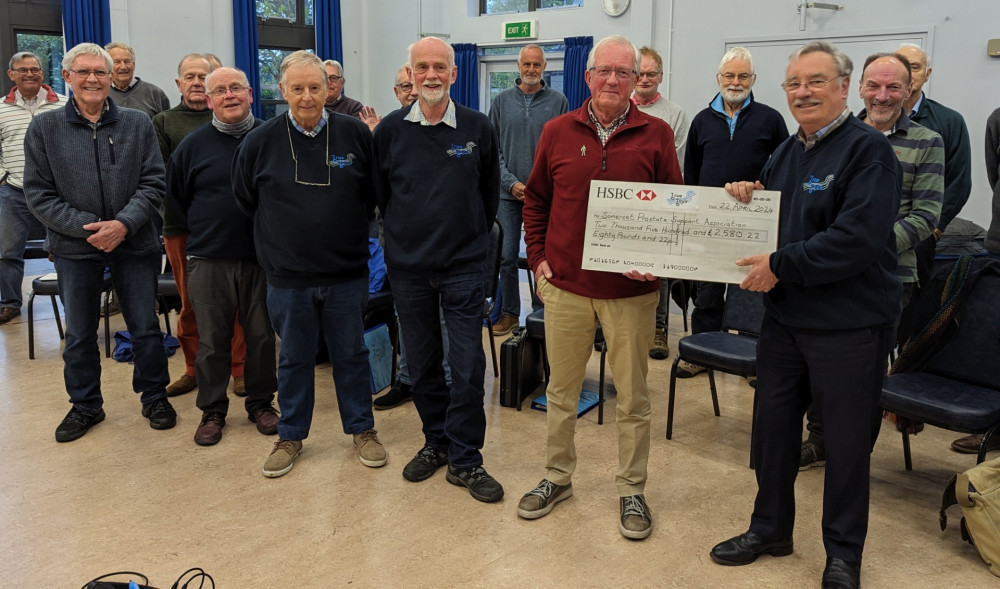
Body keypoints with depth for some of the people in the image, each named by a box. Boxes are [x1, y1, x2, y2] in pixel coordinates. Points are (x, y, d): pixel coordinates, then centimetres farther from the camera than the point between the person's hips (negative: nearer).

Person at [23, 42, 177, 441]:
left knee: (146, 328, 8)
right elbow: (38, 194, -2)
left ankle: (154, 396, 27)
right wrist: (87, 228, -14)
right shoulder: (44, 128, 0)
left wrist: (124, 223, -17)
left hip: (134, 244, 0)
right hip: (75, 248, 1)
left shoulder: (137, 124, 1)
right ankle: (85, 405, 29)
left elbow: (152, 183, -3)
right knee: (79, 334, 12)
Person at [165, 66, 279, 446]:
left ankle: (261, 403, 24)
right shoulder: (194, 144, 2)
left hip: (261, 257, 0)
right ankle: (212, 410, 20)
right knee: (212, 339, 7)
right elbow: (174, 197, 12)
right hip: (209, 259, 0)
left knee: (261, 334, 9)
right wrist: (203, 230, 9)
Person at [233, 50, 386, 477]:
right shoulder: (259, 142, -2)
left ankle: (362, 429, 29)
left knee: (351, 354, 12)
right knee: (294, 358, 13)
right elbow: (245, 201, 11)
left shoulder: (356, 135, -3)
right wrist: (279, 237, 11)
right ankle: (291, 435, 29)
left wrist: (351, 230, 7)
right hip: (288, 277, 0)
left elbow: (376, 193, 8)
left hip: (347, 272, 0)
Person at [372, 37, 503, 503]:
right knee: (422, 363, 11)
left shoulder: (477, 128, -1)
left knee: (468, 363, -4)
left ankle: (464, 459, 9)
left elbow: (490, 192, 10)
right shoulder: (391, 129, 0)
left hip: (463, 267, -1)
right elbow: (380, 193, 11)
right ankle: (436, 442, 28)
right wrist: (404, 236, 12)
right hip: (408, 268, 2)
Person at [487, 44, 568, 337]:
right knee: (507, 256, 4)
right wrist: (511, 183, -7)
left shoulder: (558, 101, 2)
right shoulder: (502, 101, 6)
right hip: (508, 193, 1)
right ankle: (509, 313, 17)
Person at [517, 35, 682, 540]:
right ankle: (556, 477, 32)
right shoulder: (558, 132, 4)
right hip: (565, 285, 2)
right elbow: (536, 201, 12)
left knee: (632, 397, 9)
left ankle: (632, 490, 26)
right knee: (561, 389, 14)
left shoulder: (656, 135, -1)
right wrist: (537, 258, 4)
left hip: (630, 290, -1)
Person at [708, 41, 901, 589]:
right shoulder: (785, 153, 12)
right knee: (773, 425, 15)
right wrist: (744, 203, -2)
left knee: (846, 440, 7)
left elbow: (858, 239, -24)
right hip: (783, 317, 7)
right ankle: (770, 528, 34)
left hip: (849, 324, -7)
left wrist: (780, 265, -19)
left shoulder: (868, 149, -13)